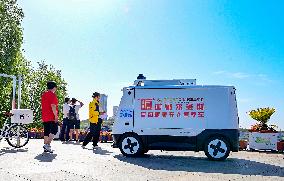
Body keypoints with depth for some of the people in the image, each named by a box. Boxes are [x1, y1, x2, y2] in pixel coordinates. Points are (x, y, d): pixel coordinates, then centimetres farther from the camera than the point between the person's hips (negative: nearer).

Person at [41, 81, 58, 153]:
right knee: (54, 130, -4)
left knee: (46, 131, 11)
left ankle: (46, 147, 13)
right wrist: (56, 115, -18)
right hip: (51, 117, -8)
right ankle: (47, 144, -15)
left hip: (44, 117, 9)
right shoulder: (52, 94, -10)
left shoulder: (43, 94, 17)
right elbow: (53, 106, -19)